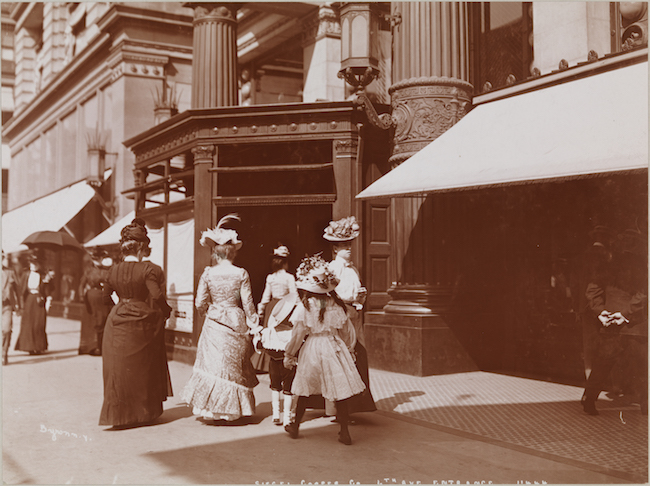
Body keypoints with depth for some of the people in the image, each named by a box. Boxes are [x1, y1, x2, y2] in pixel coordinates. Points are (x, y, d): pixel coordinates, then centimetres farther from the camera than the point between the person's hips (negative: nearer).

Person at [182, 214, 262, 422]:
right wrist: (254, 325, 7)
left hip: (214, 325, 0)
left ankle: (213, 406, 10)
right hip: (236, 324, 0)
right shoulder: (241, 274, -7)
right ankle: (232, 407, 18)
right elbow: (248, 303, -4)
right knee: (235, 366, 12)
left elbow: (200, 303, -2)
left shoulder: (208, 274, -5)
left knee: (214, 364, 9)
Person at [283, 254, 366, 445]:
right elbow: (345, 329, 8)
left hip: (312, 349, -2)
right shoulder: (335, 304, 0)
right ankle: (344, 431, 6)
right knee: (340, 390, 4)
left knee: (304, 390, 13)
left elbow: (298, 333, -9)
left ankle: (295, 426, 29)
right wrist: (349, 348, 22)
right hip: (334, 347, 2)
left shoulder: (304, 306, -11)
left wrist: (289, 354, 3)